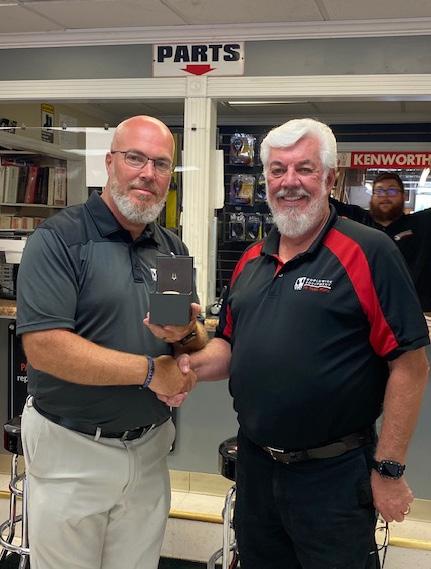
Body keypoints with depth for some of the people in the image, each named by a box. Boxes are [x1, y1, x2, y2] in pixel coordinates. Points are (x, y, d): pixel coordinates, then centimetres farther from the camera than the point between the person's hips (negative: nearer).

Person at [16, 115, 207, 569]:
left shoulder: (173, 249, 7)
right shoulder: (59, 239, -12)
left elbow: (199, 342, 11)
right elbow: (44, 346, -22)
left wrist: (186, 334, -14)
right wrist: (149, 370, -18)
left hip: (149, 449, 5)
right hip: (71, 449, -5)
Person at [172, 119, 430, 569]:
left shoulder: (368, 252, -13)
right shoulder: (251, 260, 7)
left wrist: (388, 469, -15)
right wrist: (195, 364, -6)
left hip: (334, 476, -6)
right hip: (254, 466, 6)